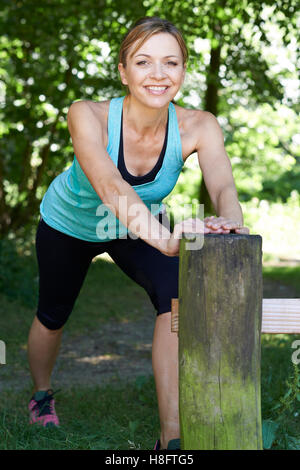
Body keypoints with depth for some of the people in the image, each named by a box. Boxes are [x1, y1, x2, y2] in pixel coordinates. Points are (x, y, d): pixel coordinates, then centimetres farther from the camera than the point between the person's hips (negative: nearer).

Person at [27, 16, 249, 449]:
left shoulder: (197, 127, -30)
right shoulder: (88, 116, -38)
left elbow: (223, 185, -45)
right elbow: (108, 185, -56)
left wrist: (231, 224, -70)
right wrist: (164, 238, -73)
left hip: (137, 228, 1)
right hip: (68, 224, -1)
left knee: (177, 292, -26)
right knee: (53, 313, 18)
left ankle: (172, 437, -23)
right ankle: (41, 394, 53)